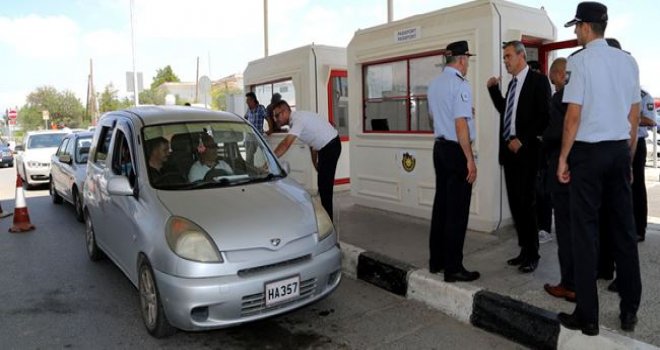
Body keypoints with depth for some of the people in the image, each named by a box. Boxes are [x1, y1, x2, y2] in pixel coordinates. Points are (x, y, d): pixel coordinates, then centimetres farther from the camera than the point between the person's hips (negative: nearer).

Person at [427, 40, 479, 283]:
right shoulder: (460, 84, -14)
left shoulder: (434, 84, 11)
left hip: (439, 147, 8)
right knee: (457, 210, -2)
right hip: (457, 150, -8)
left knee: (441, 204, 14)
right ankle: (453, 268, 5)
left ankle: (436, 261, 23)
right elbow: (461, 125, -19)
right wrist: (470, 160, -17)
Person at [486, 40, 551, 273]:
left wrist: (521, 139, -17)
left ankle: (532, 255, 9)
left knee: (526, 203, -3)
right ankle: (524, 250, 19)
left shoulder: (538, 80, -5)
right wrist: (493, 89, 15)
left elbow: (544, 116, -11)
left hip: (526, 151, -7)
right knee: (515, 203, 9)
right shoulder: (512, 83, 17)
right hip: (510, 150, 7)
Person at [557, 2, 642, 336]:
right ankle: (629, 311, 22)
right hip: (620, 149, 6)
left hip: (588, 151, -5)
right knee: (624, 229, 11)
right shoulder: (628, 61, 8)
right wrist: (628, 156, 19)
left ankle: (587, 317, 7)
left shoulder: (579, 60, -8)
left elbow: (574, 115, -12)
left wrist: (563, 158, -5)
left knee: (585, 232, 0)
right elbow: (634, 115, 11)